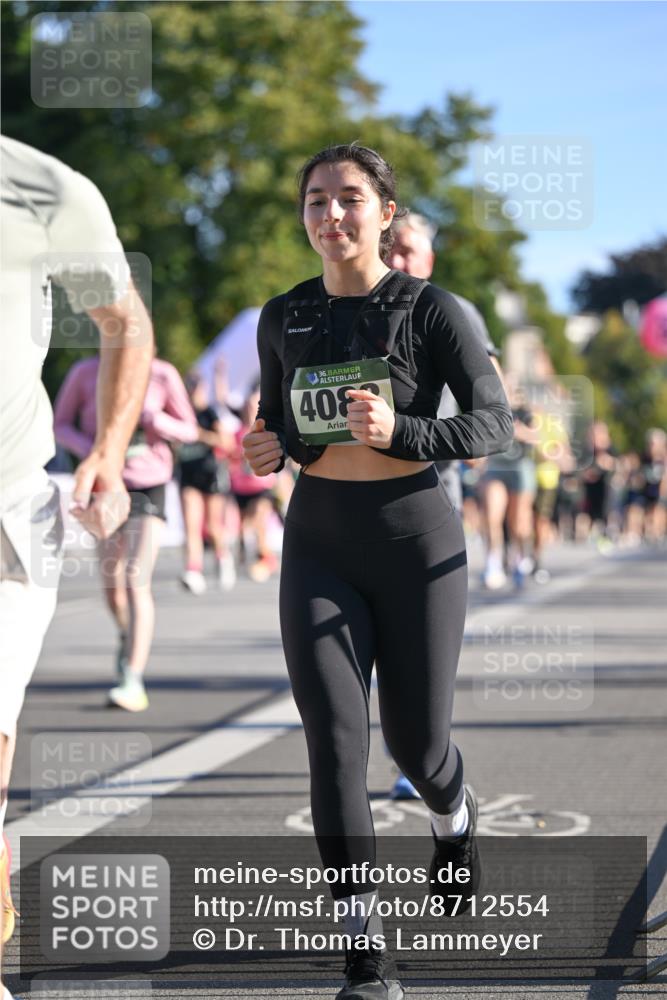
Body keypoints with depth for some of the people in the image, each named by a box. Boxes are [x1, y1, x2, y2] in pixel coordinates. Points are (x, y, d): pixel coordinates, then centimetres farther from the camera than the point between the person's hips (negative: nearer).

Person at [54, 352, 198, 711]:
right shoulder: (84, 372, -8)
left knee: (137, 582, -16)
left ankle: (133, 682, -20)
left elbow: (190, 431, 0)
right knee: (112, 583, 13)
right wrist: (87, 448, -19)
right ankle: (127, 635, 46)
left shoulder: (163, 375, -9)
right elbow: (60, 424, 1)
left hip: (150, 484, -2)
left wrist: (155, 420, -21)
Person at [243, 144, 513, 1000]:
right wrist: (267, 452, -4)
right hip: (318, 549, 2)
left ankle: (455, 823, 48)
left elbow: (494, 422, -15)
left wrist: (398, 432, -32)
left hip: (416, 544, -2)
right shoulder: (283, 319, 5)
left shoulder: (430, 310, -8)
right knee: (334, 741, -13)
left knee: (416, 741, 9)